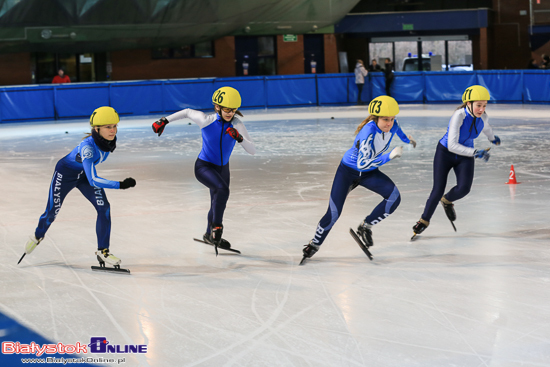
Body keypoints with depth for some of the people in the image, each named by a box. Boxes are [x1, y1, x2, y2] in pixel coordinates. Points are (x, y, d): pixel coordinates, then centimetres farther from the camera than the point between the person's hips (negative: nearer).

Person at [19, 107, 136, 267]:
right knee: (52, 212, 9)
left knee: (104, 208, -11)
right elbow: (93, 180, -47)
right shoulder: (88, 146, -42)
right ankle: (38, 236, 42)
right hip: (65, 172, -6)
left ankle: (103, 250, -1)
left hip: (85, 173, 6)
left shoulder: (109, 139, -21)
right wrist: (120, 185, -55)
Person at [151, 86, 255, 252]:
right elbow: (188, 112, -4)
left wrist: (239, 138, -39)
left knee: (218, 203, 22)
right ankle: (216, 227, -16)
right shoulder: (206, 121, -24)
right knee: (222, 190, -33)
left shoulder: (236, 125, -18)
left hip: (222, 168, 5)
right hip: (204, 166, -5)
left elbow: (252, 150, -22)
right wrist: (165, 120, -2)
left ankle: (210, 235, 48)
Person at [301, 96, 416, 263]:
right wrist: (389, 156, -42)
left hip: (369, 172, 6)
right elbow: (362, 164, -39)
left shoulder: (392, 125, -15)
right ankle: (314, 244, 15)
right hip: (348, 171, -5)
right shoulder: (368, 133, -35)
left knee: (394, 197, -21)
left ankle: (365, 226, -2)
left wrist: (407, 139, 29)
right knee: (333, 214, -10)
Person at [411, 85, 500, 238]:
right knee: (438, 190, -6)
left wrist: (492, 138, 37)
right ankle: (424, 220, 17)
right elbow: (452, 145, -33)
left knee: (464, 188, -17)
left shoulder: (482, 117, -11)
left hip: (465, 157, 4)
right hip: (445, 153, -4)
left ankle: (447, 201, 18)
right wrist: (475, 152, -38)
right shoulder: (459, 115, -29)